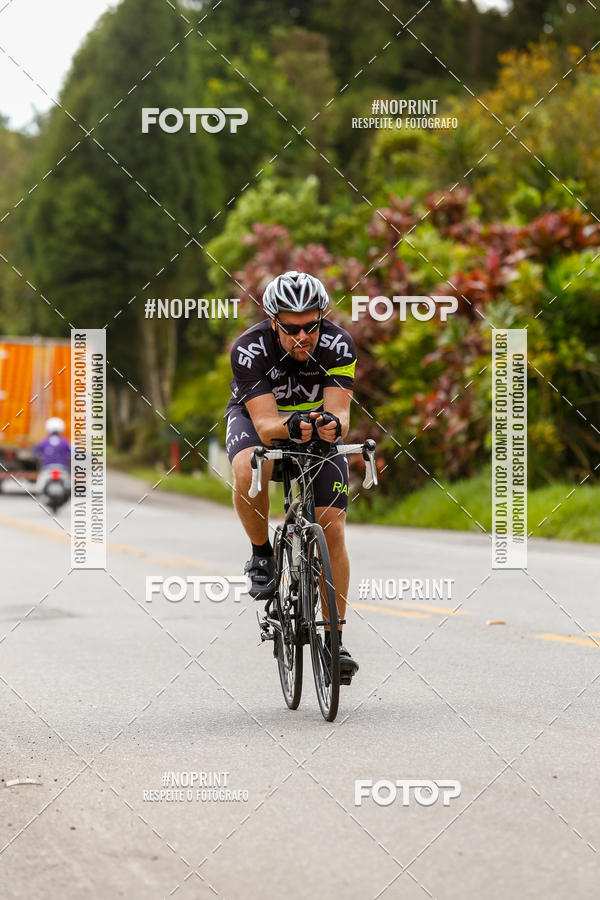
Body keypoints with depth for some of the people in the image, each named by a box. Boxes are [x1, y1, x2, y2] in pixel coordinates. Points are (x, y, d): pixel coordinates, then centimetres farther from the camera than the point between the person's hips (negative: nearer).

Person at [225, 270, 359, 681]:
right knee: (248, 473, -37)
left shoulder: (337, 344, -28)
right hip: (258, 416, -2)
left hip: (317, 422, 2)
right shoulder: (250, 349, -32)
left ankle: (335, 638, 1)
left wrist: (333, 423, -57)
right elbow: (266, 425, -37)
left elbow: (340, 412, -33)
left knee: (332, 528, -10)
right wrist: (290, 427, -59)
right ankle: (262, 555, -10)